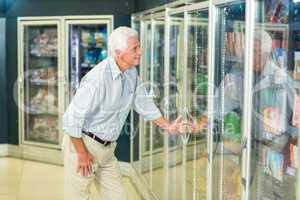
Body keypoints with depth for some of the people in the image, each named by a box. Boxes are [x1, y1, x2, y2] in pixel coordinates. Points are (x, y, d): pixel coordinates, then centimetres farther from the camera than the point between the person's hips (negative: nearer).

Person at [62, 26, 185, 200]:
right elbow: (72, 117, -23)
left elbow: (143, 102, 16)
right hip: (83, 143, -8)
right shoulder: (98, 77, -26)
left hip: (108, 147, 8)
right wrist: (82, 154, -17)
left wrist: (168, 126, 12)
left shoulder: (132, 73, 0)